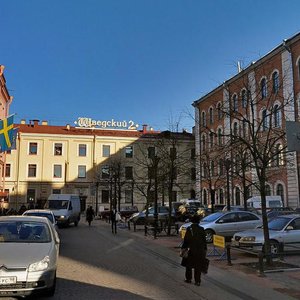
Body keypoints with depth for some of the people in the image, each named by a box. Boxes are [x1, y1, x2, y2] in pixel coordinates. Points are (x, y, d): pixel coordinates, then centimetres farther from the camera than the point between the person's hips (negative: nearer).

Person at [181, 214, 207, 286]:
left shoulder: (189, 229, -7)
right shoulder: (201, 229, -1)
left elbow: (186, 240, -7)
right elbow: (204, 240, 3)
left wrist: (183, 248, 2)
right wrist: (205, 249, 12)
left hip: (191, 250, -2)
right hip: (200, 250, 2)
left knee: (189, 265, 15)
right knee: (198, 266, 7)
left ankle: (188, 279, 22)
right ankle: (197, 281, 8)